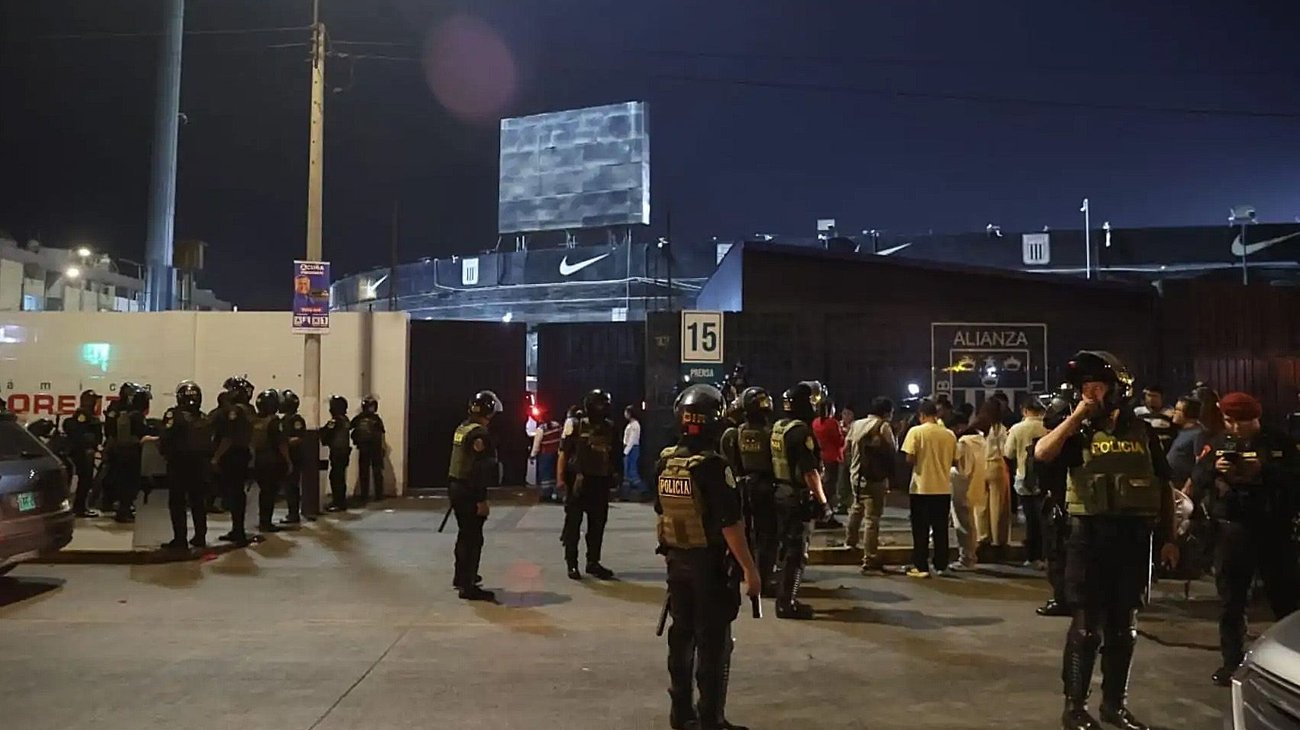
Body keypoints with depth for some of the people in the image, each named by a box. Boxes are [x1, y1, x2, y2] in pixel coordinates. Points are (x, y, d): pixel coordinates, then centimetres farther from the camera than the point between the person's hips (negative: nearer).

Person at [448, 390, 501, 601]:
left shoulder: (462, 428, 11)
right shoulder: (479, 433, -18)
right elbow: (478, 469, -23)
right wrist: (481, 500, -21)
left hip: (456, 487, 10)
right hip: (469, 492, -10)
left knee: (465, 534, 22)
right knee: (473, 538, -2)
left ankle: (461, 577, 35)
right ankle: (467, 586, 2)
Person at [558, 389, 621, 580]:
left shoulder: (610, 428, 6)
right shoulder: (577, 427, -7)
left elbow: (614, 454, 14)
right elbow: (564, 453, -6)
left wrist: (616, 472, 5)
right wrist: (561, 477, -12)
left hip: (601, 482, 5)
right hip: (578, 480, -4)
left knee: (598, 524, 11)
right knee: (573, 523, 2)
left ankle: (593, 562, 23)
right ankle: (571, 564, 11)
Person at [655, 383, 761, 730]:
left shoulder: (664, 463, 1)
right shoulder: (713, 467, -21)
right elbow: (731, 524, -23)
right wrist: (749, 569, -17)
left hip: (677, 559, 7)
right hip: (710, 562, -7)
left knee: (682, 633, 17)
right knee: (713, 640, 4)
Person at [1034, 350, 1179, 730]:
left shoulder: (1142, 432, 8)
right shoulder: (1079, 432, 0)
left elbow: (1163, 486, 12)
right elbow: (1042, 453, -20)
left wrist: (1168, 537, 8)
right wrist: (1076, 416, -15)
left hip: (1135, 537, 3)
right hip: (1091, 535, -3)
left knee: (1123, 626, 13)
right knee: (1087, 625, 0)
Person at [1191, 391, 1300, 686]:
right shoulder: (1218, 444, 8)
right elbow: (1198, 480, 1)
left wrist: (1264, 470, -20)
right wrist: (1214, 469, -18)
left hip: (1274, 531, -1)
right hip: (1232, 531, 2)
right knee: (1232, 601, 8)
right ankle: (1232, 662, 17)